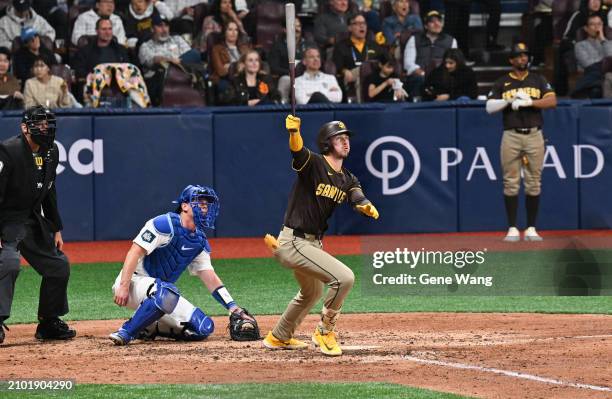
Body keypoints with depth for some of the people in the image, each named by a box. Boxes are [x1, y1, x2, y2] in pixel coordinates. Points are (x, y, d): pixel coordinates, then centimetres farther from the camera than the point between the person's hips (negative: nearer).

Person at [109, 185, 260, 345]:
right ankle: (125, 332, -27)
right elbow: (135, 252, -21)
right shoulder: (165, 224, -15)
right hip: (137, 281, -8)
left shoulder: (200, 241, 9)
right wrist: (123, 286, -31)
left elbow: (209, 277, 8)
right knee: (166, 293, -41)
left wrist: (233, 308, -3)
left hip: (162, 291, 8)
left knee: (204, 327, -6)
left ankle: (148, 328, 6)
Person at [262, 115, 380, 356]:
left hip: (313, 243, 10)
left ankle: (279, 337, 49)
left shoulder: (347, 179, 10)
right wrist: (294, 131, -56)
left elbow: (358, 199, -8)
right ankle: (325, 332, -3)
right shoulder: (313, 164, -13)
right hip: (295, 242, -10)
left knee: (312, 292, 30)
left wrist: (367, 207, -32)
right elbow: (297, 150, -34)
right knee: (344, 277, -21)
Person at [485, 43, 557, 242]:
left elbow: (552, 101, -4)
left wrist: (529, 102, -15)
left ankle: (531, 229, 6)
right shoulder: (502, 83, 8)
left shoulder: (538, 80, 10)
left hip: (534, 136, 1)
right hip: (511, 136, -1)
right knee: (511, 184, -2)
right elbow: (489, 107, 1)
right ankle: (512, 229, 2)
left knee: (533, 184, 1)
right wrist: (509, 100, -13)